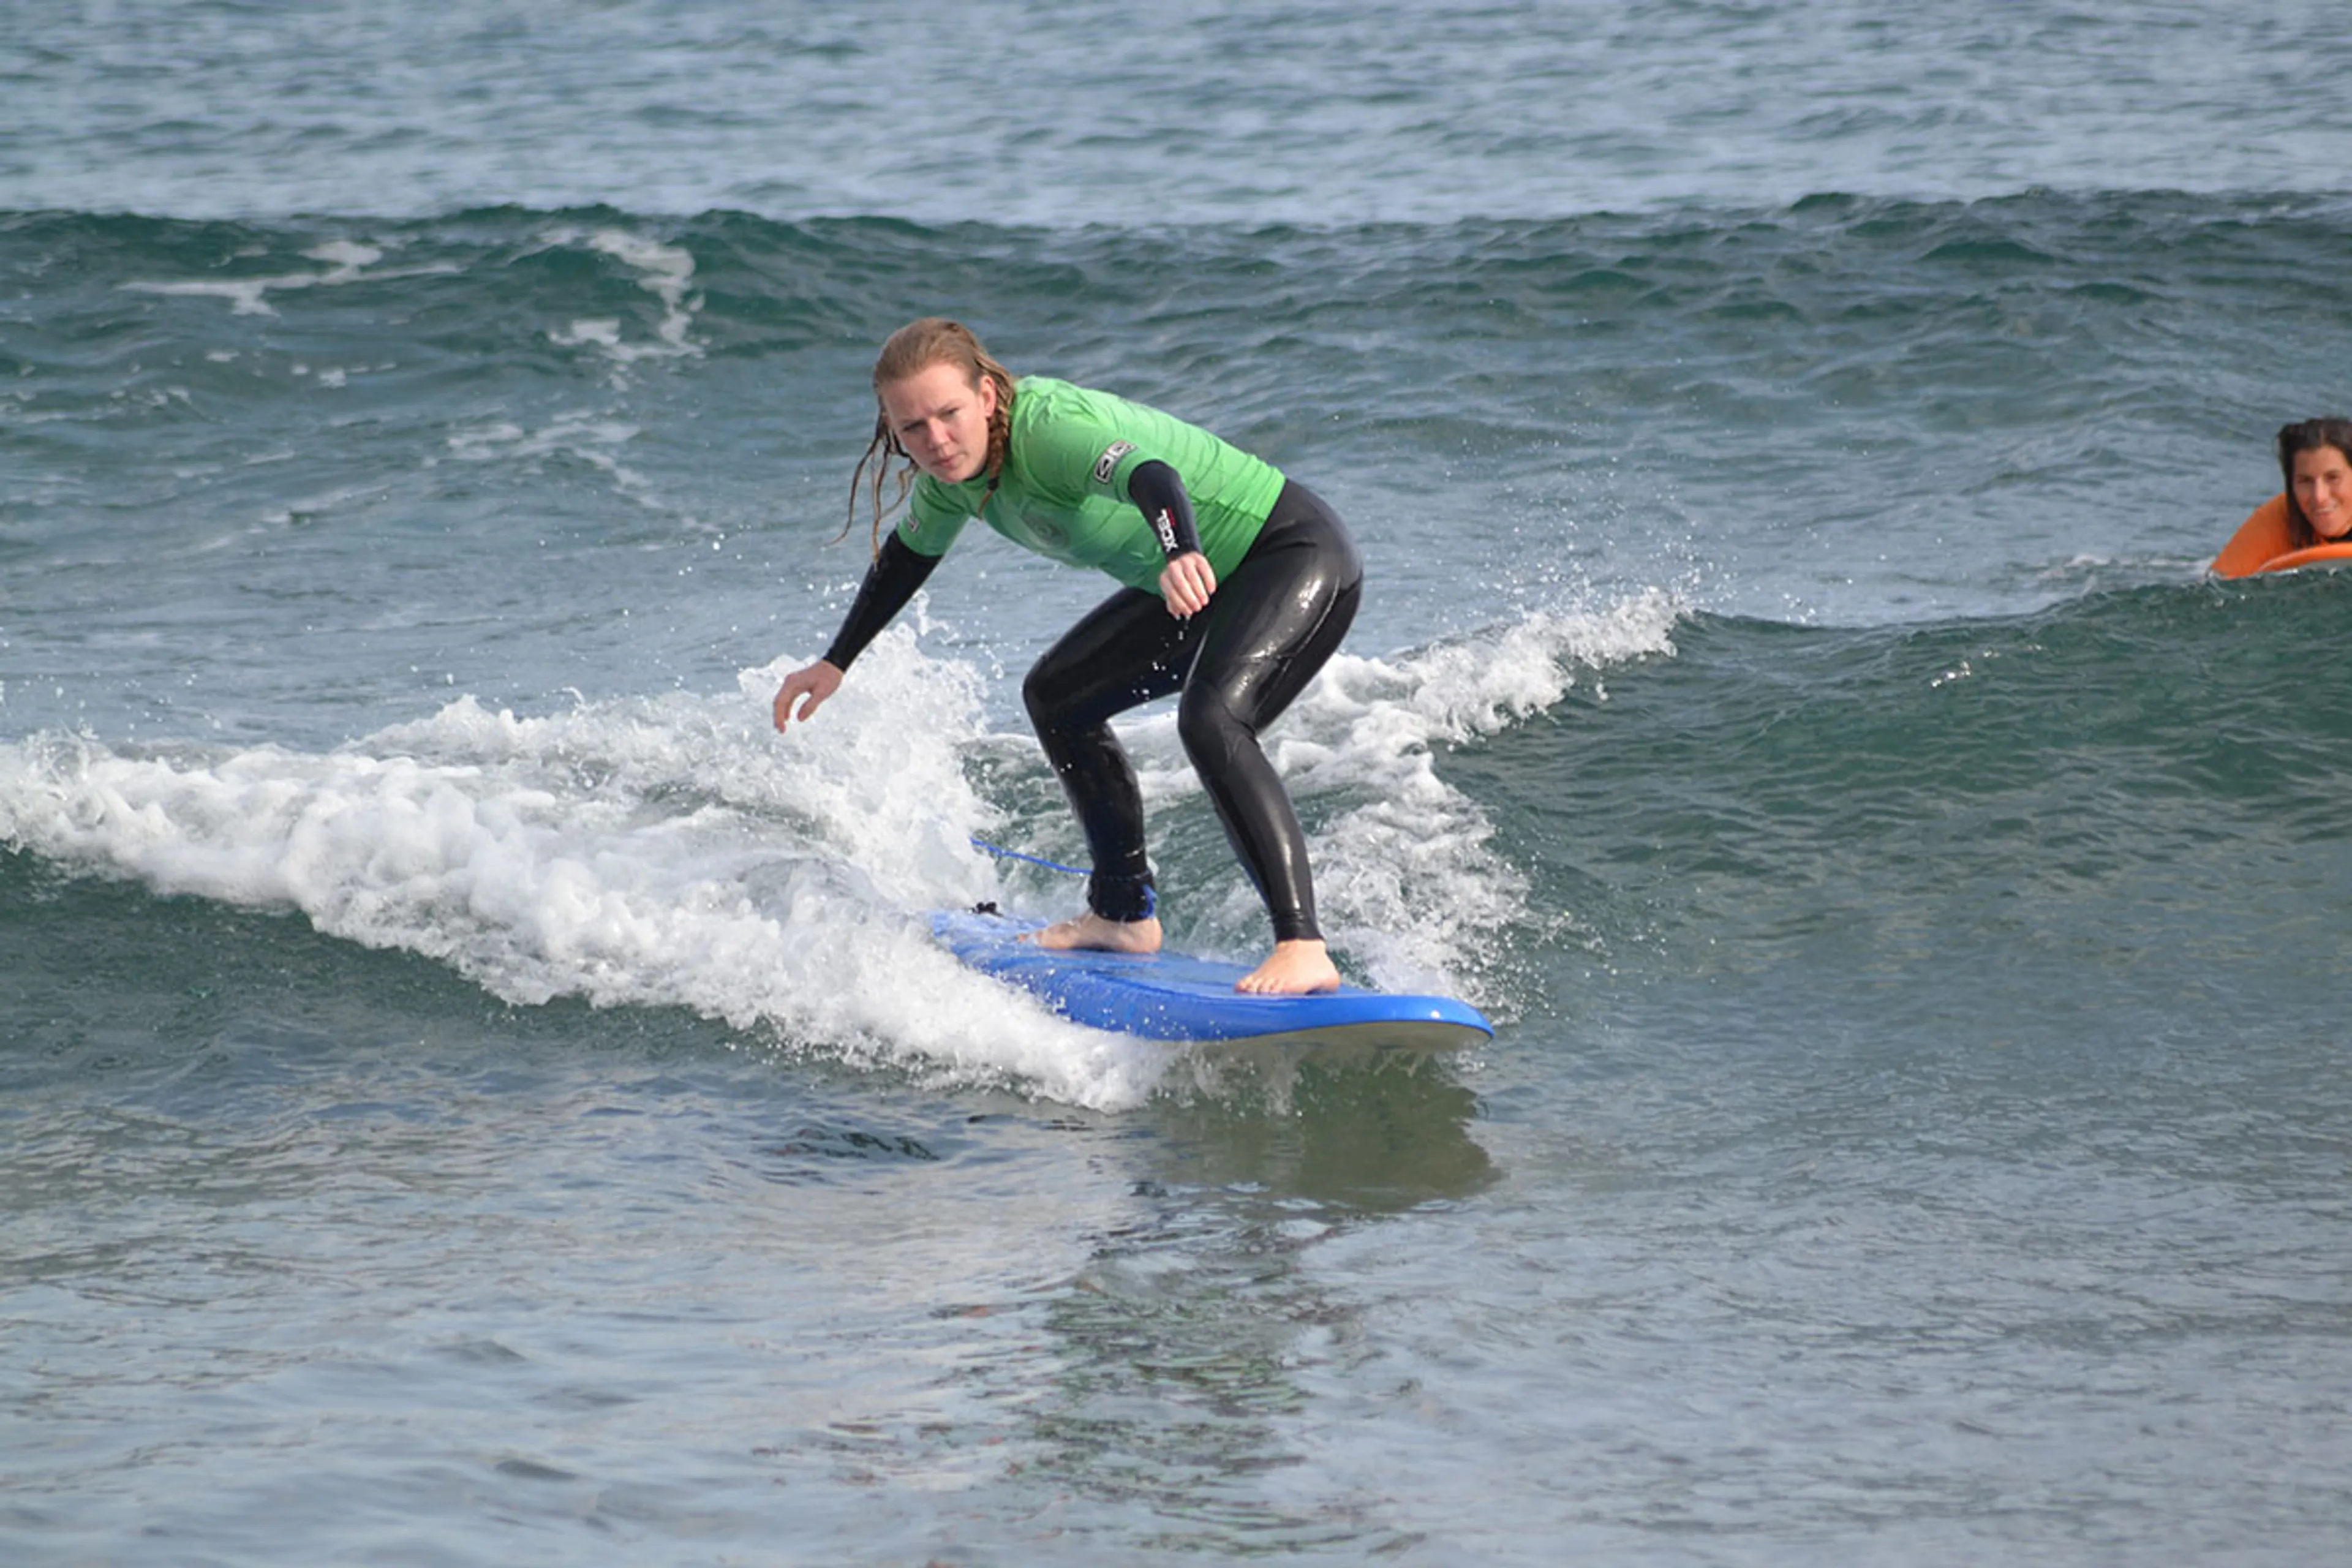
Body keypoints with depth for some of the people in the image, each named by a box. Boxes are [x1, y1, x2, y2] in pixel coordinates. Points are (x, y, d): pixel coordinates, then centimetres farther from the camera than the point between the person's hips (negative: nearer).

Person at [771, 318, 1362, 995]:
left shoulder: (1048, 425, -29)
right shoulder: (956, 465, -3)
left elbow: (1148, 475, -49)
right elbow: (908, 554, 18)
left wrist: (1181, 554, -70)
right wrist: (835, 664, 25)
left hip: (1301, 554, -10)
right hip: (1211, 584, 10)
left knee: (1211, 719, -32)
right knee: (1056, 697, 18)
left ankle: (1303, 946, -36)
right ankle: (1126, 914, 28)